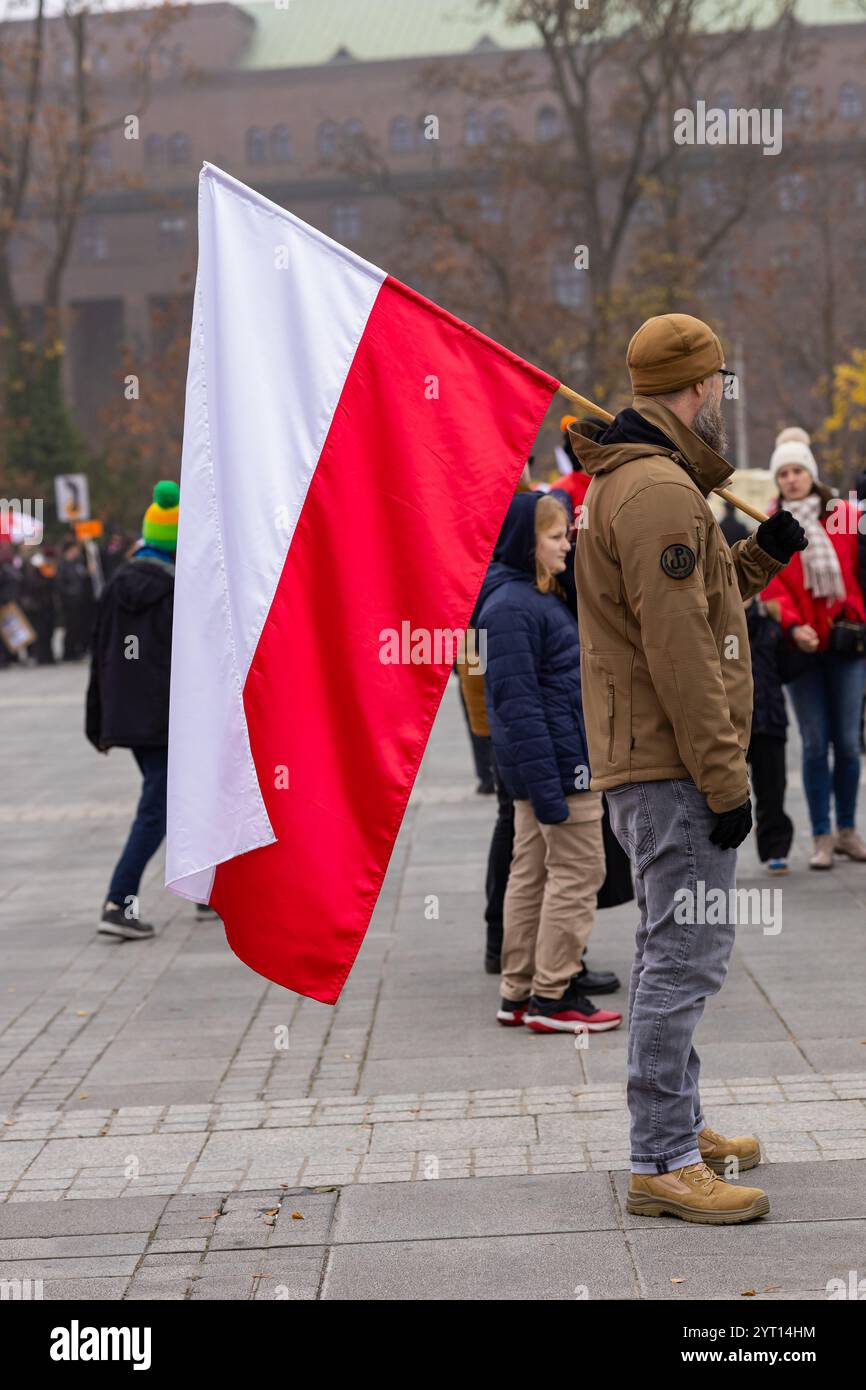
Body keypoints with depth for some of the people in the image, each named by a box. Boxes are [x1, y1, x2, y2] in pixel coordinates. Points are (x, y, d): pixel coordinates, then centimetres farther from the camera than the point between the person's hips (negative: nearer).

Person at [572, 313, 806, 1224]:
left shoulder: (627, 482, 18)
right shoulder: (659, 491, -17)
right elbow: (678, 653, -22)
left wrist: (767, 549, 16)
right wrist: (725, 780, -21)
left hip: (644, 767, 11)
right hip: (674, 767, -11)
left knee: (672, 951, 18)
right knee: (685, 954, -8)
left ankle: (677, 1126, 30)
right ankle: (662, 1164, -5)